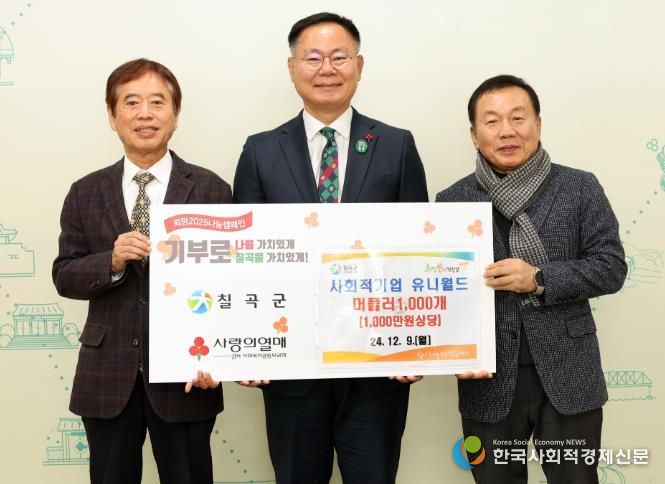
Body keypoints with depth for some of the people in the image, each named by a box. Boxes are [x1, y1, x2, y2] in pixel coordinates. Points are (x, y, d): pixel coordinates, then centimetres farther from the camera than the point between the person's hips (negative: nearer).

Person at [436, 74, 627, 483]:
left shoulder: (580, 188, 0)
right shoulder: (452, 201, 2)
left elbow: (611, 267, -4)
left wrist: (539, 279, -17)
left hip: (568, 376, 0)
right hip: (489, 379, 1)